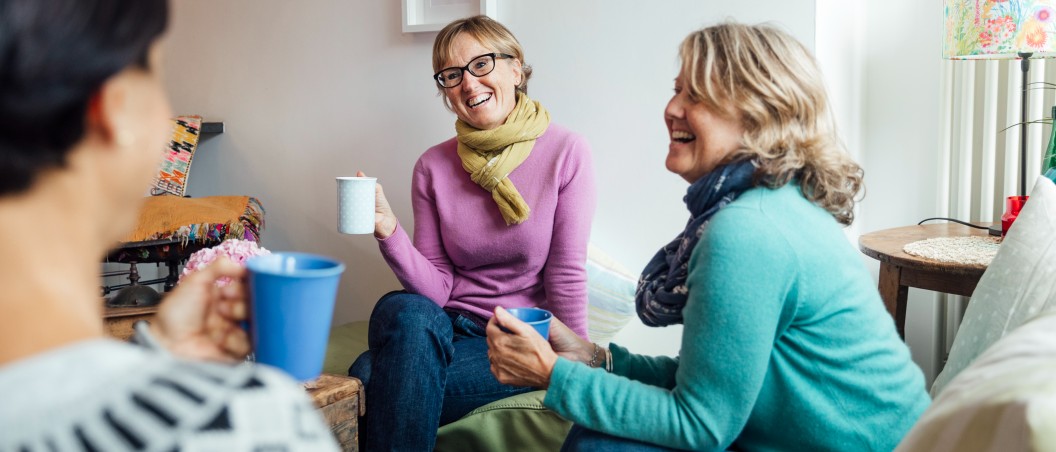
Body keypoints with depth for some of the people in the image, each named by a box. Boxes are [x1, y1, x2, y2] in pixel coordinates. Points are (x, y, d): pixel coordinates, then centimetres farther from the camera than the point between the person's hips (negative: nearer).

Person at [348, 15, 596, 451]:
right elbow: (437, 287, -1)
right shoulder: (433, 166, 2)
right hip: (448, 328, 4)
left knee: (376, 380, -27)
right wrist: (389, 233, -17)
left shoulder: (566, 152, -7)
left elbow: (567, 275, -7)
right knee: (403, 311, -32)